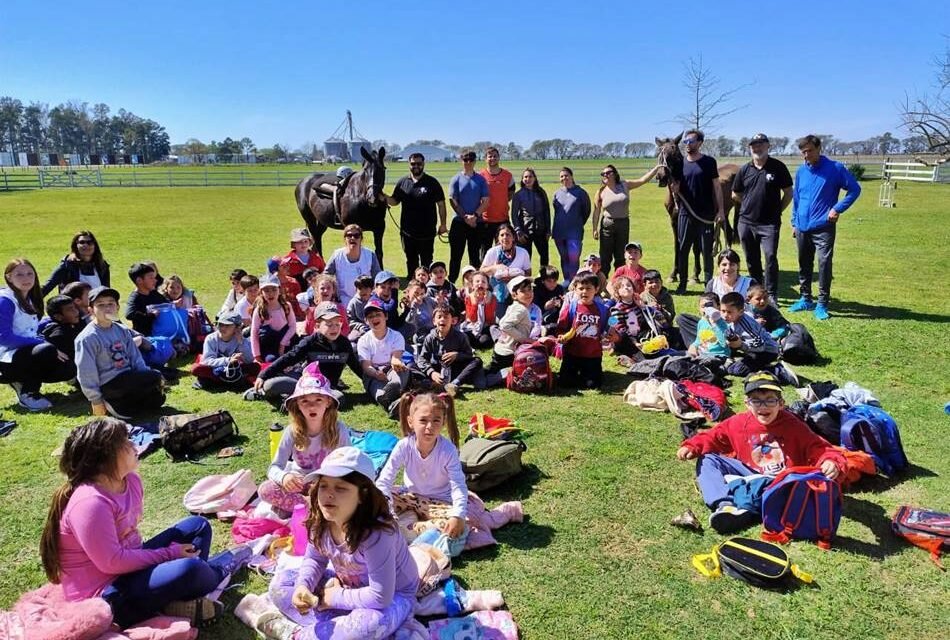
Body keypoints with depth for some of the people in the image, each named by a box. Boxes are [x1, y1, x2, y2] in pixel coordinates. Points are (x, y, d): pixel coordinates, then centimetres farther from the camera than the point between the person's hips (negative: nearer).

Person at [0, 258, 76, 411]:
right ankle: (28, 394, -15)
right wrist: (41, 342, -25)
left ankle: (20, 381, 10)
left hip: (29, 352, 8)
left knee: (69, 369, -6)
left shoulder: (30, 300, 12)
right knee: (47, 350, -34)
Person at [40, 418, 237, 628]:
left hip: (130, 565, 10)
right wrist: (169, 554, -19)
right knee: (188, 571, -29)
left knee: (198, 526, 10)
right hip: (104, 595, -10)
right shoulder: (90, 503, -27)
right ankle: (219, 569, 7)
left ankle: (182, 599, -7)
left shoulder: (130, 479, 0)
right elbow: (113, 562, -26)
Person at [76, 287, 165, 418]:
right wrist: (96, 401, -12)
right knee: (155, 378, -21)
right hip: (109, 384, -7)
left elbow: (135, 358, 12)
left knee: (158, 398, -2)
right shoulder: (87, 338, -14)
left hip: (128, 376, 7)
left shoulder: (122, 331, 9)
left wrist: (147, 377, -1)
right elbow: (86, 373, -13)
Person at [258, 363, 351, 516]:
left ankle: (290, 505, -18)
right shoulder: (292, 431, -15)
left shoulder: (338, 430, -18)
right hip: (298, 482, 1)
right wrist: (283, 476, -40)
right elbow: (274, 467, -15)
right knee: (264, 490, -25)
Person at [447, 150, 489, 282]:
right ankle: (451, 282, 5)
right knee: (456, 254, 0)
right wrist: (465, 217, -12)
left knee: (475, 255, 8)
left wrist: (475, 216, -14)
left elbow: (485, 201, 0)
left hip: (477, 223, 2)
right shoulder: (456, 179, 1)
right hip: (459, 222, -1)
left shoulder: (481, 180, 5)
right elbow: (453, 201, -4)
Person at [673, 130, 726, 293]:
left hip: (706, 215, -3)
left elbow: (716, 187, 0)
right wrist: (674, 189, -12)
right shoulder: (680, 163, 6)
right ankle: (682, 284, 15)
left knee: (707, 250, 5)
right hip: (686, 214, 3)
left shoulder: (709, 162, -1)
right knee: (682, 250, 6)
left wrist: (720, 209, -6)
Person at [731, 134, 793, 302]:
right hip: (746, 222, 4)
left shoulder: (778, 167, -1)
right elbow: (735, 195, 16)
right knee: (751, 260, 11)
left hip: (769, 223, -3)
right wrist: (750, 205, 9)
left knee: (770, 257, -13)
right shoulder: (745, 169, 7)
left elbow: (788, 193, 3)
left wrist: (777, 210, 0)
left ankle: (771, 295, -4)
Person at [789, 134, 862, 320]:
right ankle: (805, 299, 26)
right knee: (804, 264, 13)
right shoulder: (801, 171, 8)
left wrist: (837, 208, -12)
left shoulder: (835, 168, -6)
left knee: (824, 264, -9)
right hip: (802, 228, 5)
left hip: (823, 227, -5)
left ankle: (822, 304, -1)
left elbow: (854, 189, -4)